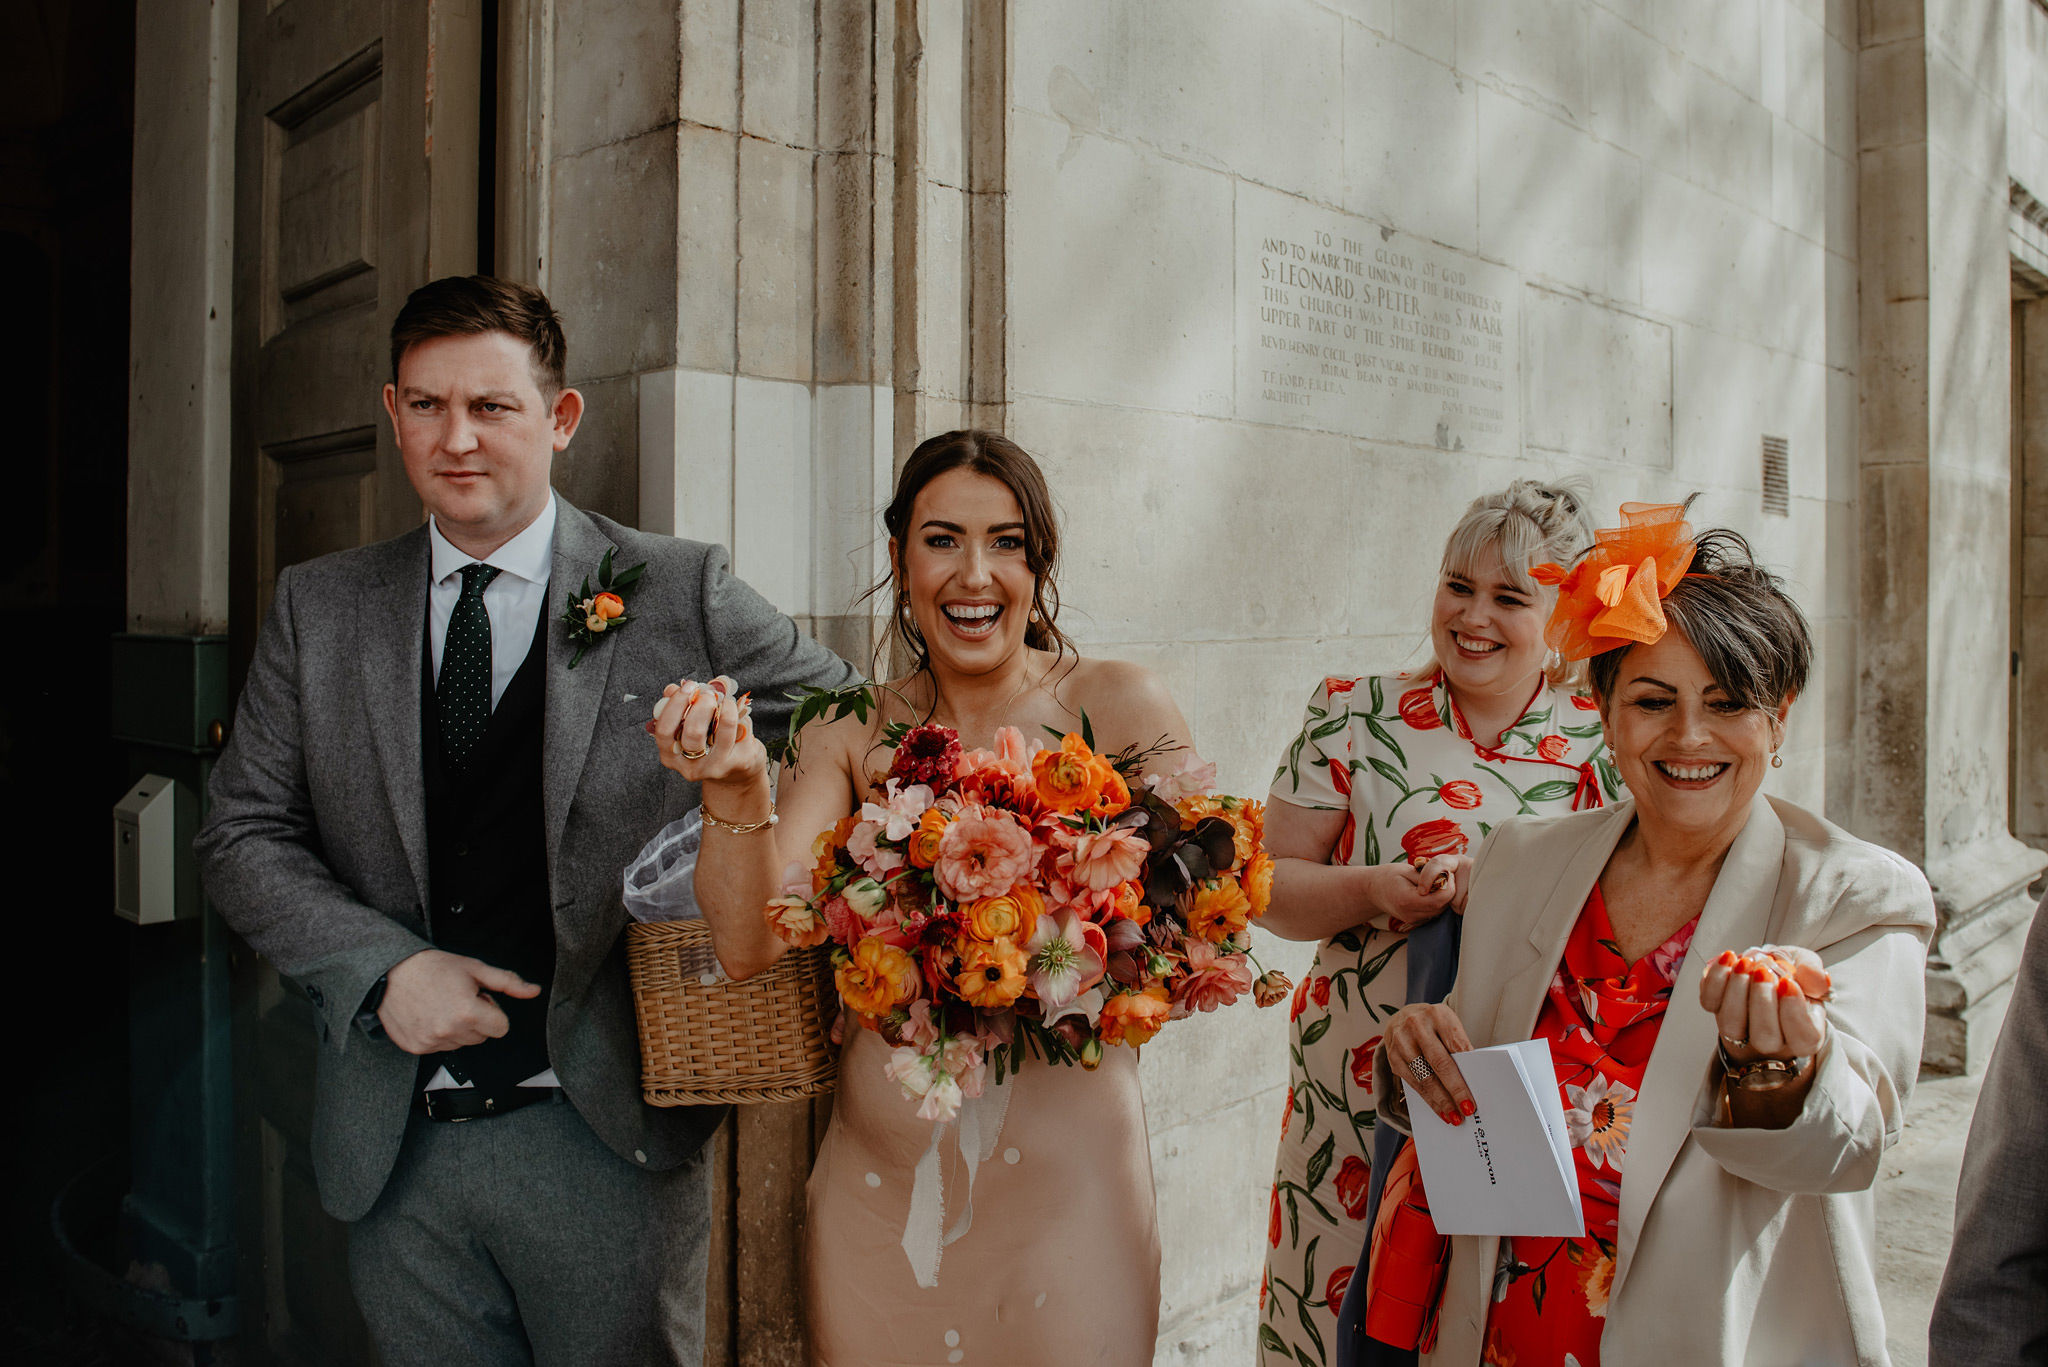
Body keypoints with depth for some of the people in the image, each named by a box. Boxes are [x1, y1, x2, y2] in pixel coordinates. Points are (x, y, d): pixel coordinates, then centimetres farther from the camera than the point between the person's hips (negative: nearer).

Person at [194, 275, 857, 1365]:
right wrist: (384, 968, -10)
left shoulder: (679, 593, -4)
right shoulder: (317, 609, 6)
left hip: (606, 1141, -2)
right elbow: (243, 835, 5)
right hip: (394, 1148, 3)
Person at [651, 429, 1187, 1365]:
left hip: (1059, 1178, -2)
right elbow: (754, 939, -8)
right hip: (875, 1186, 3)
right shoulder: (852, 733, 1)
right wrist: (737, 793, -25)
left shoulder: (1118, 708, -7)